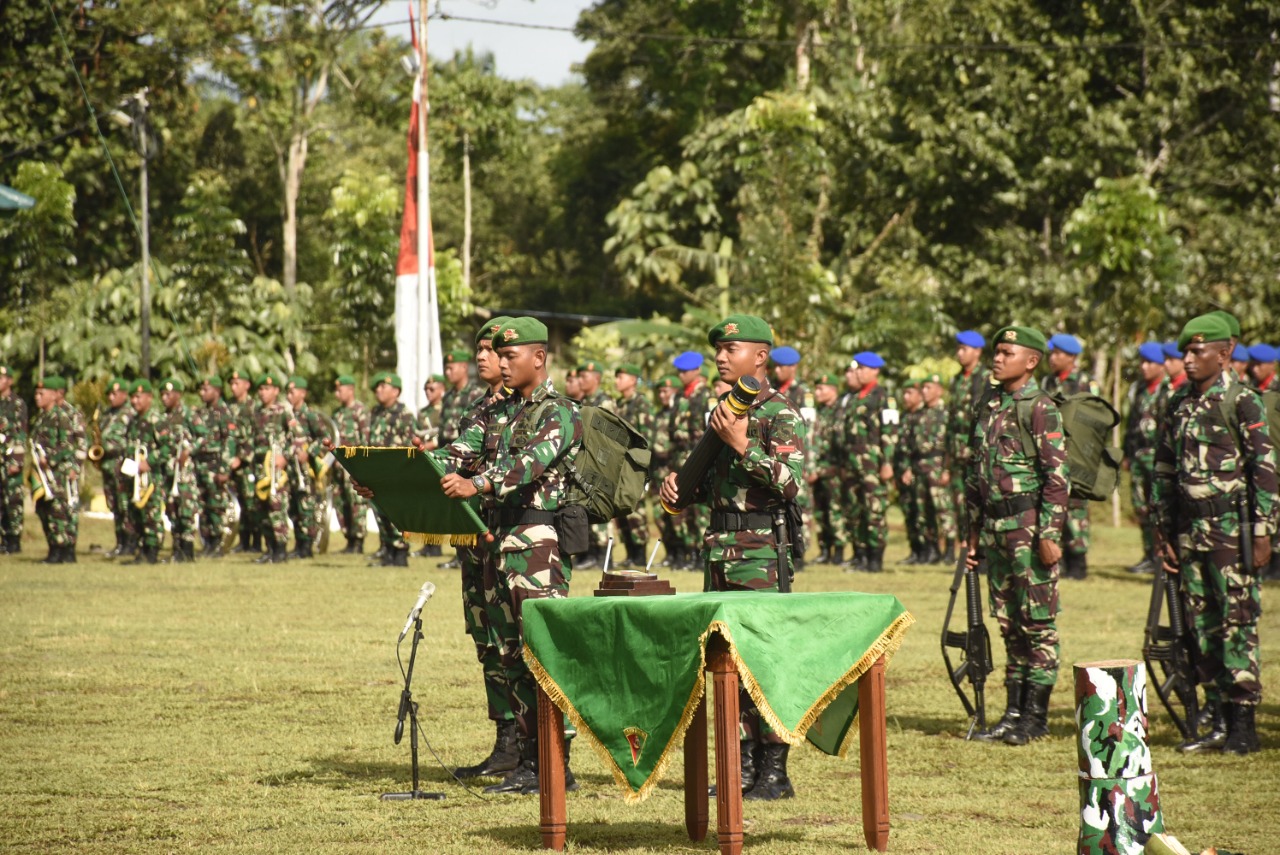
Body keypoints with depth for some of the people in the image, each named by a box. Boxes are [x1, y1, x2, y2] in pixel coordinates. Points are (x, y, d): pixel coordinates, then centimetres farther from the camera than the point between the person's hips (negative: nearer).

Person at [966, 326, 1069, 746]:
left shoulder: (1039, 408, -9)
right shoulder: (989, 407, 14)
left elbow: (1057, 476, -14)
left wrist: (1049, 533, -18)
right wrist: (974, 530, 18)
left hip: (1029, 522, -8)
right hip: (994, 524, 8)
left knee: (1038, 623, -2)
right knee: (1010, 624, 11)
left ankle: (1035, 715, 2)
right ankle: (1014, 711, 16)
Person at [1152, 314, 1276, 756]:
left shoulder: (1242, 402, -6)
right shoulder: (1178, 405, 12)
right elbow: (1164, 470, 17)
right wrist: (1165, 532, 14)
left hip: (1231, 526, -6)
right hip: (1190, 531, 6)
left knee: (1237, 621, -5)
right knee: (1203, 624, 8)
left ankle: (1243, 724, -2)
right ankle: (1219, 722, 14)